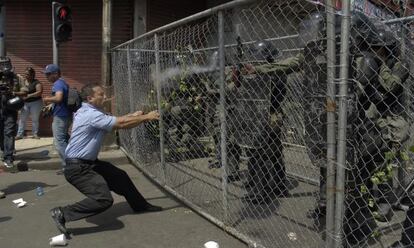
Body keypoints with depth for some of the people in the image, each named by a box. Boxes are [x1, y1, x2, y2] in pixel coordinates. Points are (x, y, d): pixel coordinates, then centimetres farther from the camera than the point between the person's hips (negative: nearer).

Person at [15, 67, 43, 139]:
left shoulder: (36, 82, -10)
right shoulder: (23, 80, 5)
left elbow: (39, 92, -20)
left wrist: (29, 95, -27)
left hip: (35, 103, -4)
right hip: (25, 103, 4)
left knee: (35, 119, 4)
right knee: (22, 118, 2)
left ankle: (35, 134, 14)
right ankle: (19, 134, 5)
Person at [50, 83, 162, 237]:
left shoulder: (92, 112, 10)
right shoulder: (91, 115, -22)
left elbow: (116, 121, 13)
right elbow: (121, 124, -22)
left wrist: (134, 116, 3)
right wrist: (146, 117, -13)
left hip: (90, 163, 11)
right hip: (77, 168, -11)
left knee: (120, 177, 16)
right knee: (103, 199, -20)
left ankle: (140, 205, 33)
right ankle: (62, 213, -10)